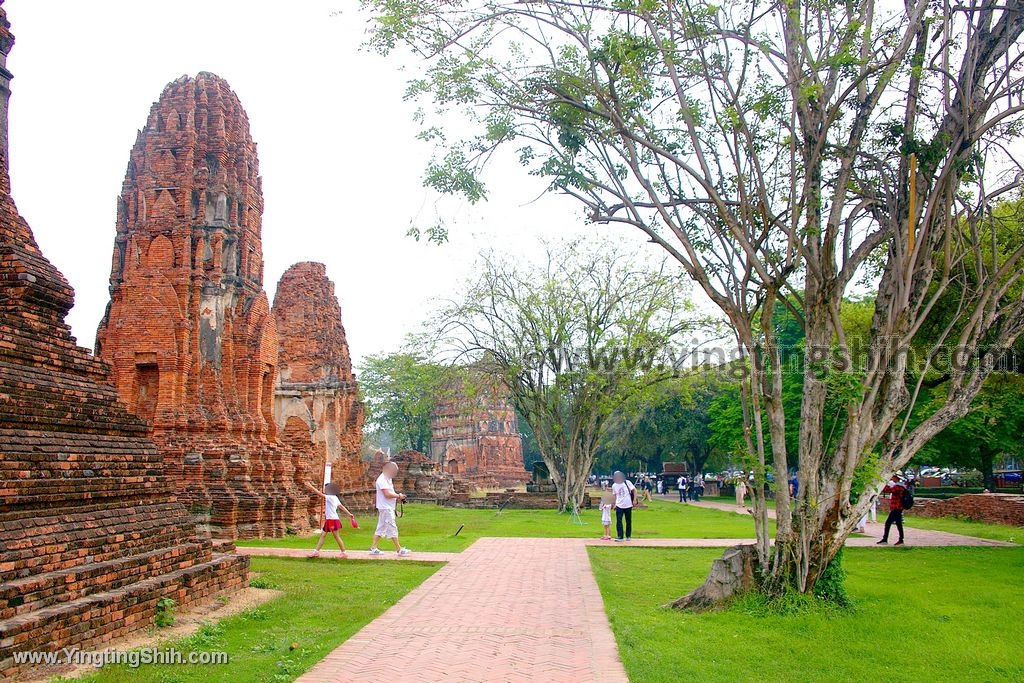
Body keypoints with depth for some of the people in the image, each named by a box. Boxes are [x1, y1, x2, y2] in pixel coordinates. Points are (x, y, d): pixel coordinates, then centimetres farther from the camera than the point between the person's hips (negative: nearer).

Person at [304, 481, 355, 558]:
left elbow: (320, 494, -23)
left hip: (333, 520, -9)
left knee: (337, 536, -2)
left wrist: (311, 487, -21)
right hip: (329, 520, 9)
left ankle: (343, 552, 6)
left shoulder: (330, 497, -15)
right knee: (322, 535, 9)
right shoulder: (334, 498, 11)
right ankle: (316, 551, 12)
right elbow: (341, 506, 13)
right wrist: (349, 514, 14)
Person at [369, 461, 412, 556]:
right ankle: (399, 550, -2)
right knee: (392, 528, -6)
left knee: (381, 528, 13)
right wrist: (398, 496, -13)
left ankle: (373, 548, 17)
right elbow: (387, 494, -24)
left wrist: (397, 497, 4)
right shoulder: (382, 480, -17)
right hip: (385, 508, -10)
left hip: (388, 508, 10)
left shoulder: (388, 479, 15)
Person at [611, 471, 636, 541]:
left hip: (628, 505, -2)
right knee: (618, 521, -9)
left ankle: (628, 536, 22)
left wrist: (634, 500, -11)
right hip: (619, 506, 2)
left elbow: (634, 490, -4)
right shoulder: (614, 486, 3)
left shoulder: (627, 482, -7)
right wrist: (615, 504, 10)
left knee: (628, 521, 9)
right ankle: (619, 537, -6)